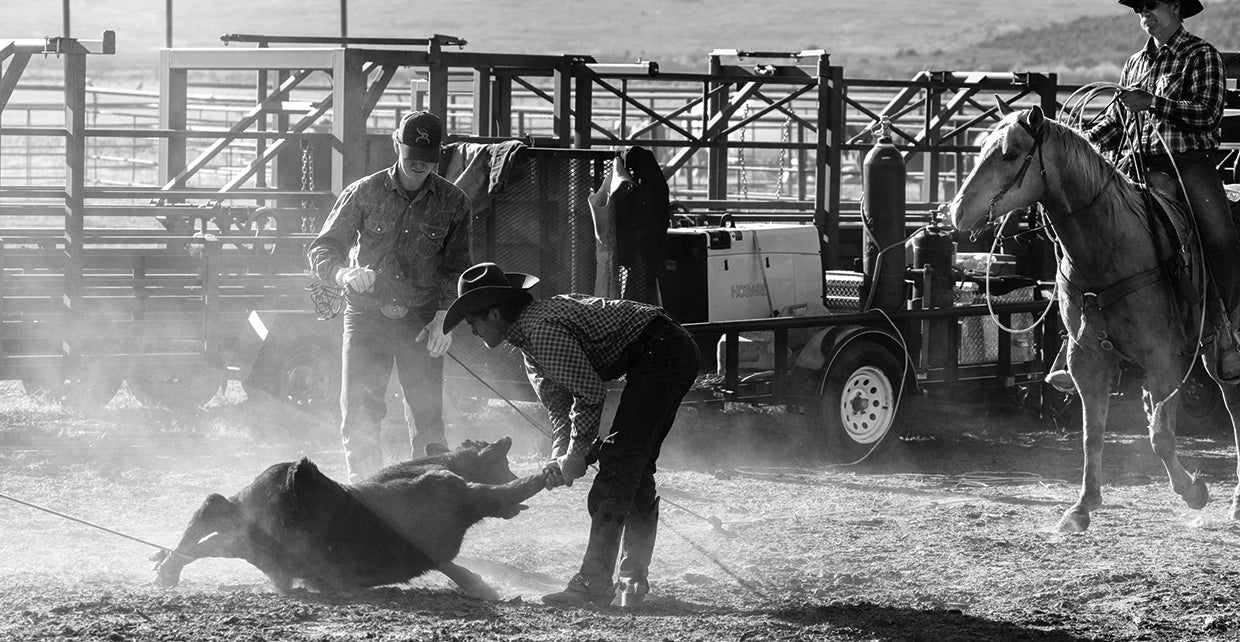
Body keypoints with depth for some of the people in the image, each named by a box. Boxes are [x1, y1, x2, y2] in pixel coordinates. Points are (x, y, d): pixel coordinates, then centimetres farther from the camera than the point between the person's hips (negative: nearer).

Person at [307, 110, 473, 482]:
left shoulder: (452, 203, 3)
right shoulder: (364, 193, -1)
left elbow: (456, 267, 7)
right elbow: (322, 249, 0)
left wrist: (445, 315, -9)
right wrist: (344, 274, -23)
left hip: (421, 322, 0)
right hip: (366, 315, 0)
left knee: (429, 419, -4)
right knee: (358, 413, -6)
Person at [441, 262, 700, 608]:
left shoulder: (542, 329, -18)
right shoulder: (529, 344, 16)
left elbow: (589, 393, -20)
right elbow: (558, 407, 13)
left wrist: (576, 454, -12)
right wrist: (559, 458, -3)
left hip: (663, 351, -11)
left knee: (618, 464, -13)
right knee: (637, 471, 14)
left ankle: (594, 583, -16)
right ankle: (634, 581, 18)